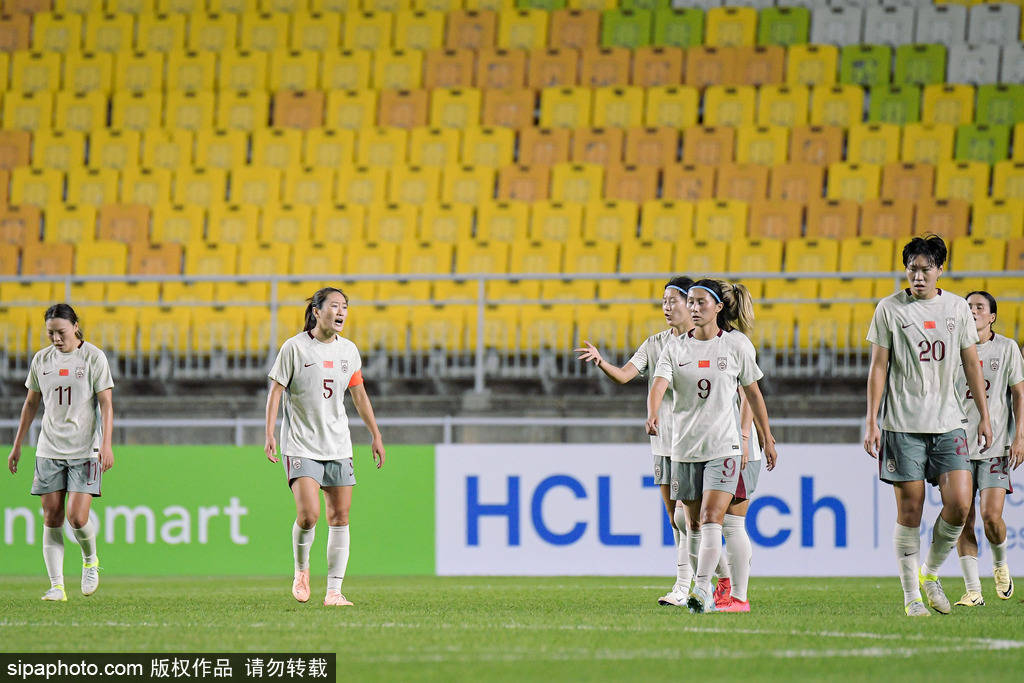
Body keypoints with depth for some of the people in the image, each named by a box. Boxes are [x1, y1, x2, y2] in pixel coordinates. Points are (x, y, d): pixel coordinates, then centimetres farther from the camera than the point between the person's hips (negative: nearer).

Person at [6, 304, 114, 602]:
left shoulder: (93, 357, -4)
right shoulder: (41, 360, 8)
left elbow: (106, 404, -5)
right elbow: (31, 404, 17)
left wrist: (106, 444, -15)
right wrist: (17, 446, 16)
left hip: (85, 451, -4)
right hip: (49, 451, 4)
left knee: (77, 516, -13)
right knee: (51, 518, -3)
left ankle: (90, 560, 18)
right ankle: (57, 586, -1)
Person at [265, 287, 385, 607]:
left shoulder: (348, 350, 7)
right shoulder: (294, 347, -7)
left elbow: (359, 395, 17)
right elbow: (275, 392, -5)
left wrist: (375, 435, 17)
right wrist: (269, 435, -13)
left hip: (338, 446, 5)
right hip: (300, 446, -5)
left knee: (339, 517, 1)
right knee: (309, 515, -18)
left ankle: (334, 591, 6)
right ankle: (301, 569, 10)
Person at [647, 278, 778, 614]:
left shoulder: (736, 344, 1)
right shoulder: (675, 349, 3)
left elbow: (752, 392, 11)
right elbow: (659, 384, -13)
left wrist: (767, 439, 16)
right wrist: (652, 415, -35)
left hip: (723, 446, -3)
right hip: (684, 446, 3)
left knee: (711, 519, -17)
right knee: (694, 523, 11)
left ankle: (701, 590, -25)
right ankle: (704, 594, 24)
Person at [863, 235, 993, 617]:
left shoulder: (957, 307, 8)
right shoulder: (889, 309, 1)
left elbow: (971, 364, 14)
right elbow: (878, 367, 2)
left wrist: (984, 417, 10)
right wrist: (872, 421, -4)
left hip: (948, 423, 2)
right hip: (903, 424, -2)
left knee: (959, 503, -9)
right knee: (910, 509, -2)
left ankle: (931, 573, 14)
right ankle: (911, 596, 6)